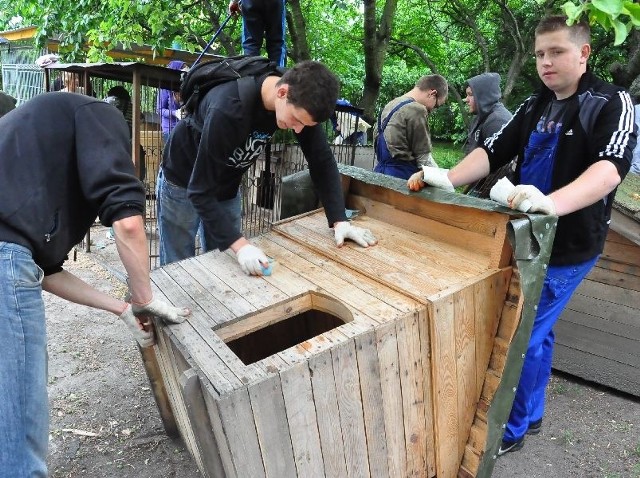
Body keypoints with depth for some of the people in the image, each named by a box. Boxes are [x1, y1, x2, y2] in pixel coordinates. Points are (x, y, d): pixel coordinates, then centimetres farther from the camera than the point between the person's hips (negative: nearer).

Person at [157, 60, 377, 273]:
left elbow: (321, 160, -12)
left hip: (227, 187, 5)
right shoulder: (227, 110, -39)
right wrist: (240, 245, -43)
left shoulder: (300, 102, -21)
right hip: (185, 184, -5)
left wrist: (339, 220, -20)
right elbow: (200, 190, -35)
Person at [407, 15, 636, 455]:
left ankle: (509, 431, 18)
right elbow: (494, 151, 2)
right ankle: (531, 415, 36)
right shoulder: (535, 105, 9)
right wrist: (448, 179, -15)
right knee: (536, 330, 18)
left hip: (566, 247, -6)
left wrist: (553, 202, -45)